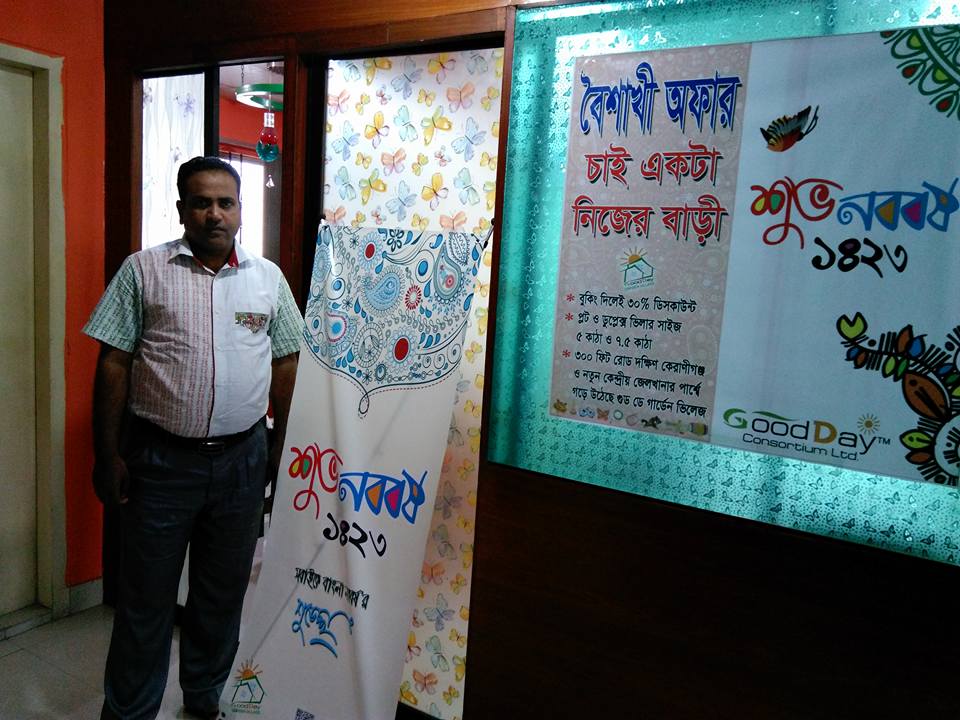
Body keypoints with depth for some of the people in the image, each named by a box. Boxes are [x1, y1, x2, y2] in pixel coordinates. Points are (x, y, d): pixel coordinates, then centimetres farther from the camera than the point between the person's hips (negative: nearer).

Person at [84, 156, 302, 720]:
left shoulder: (268, 277, 5)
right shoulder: (144, 270, -2)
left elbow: (285, 362, 8)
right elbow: (113, 365, -2)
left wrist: (282, 446, 7)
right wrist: (108, 455, -5)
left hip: (242, 459, 3)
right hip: (160, 458, -2)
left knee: (224, 590, 17)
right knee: (147, 595, 10)